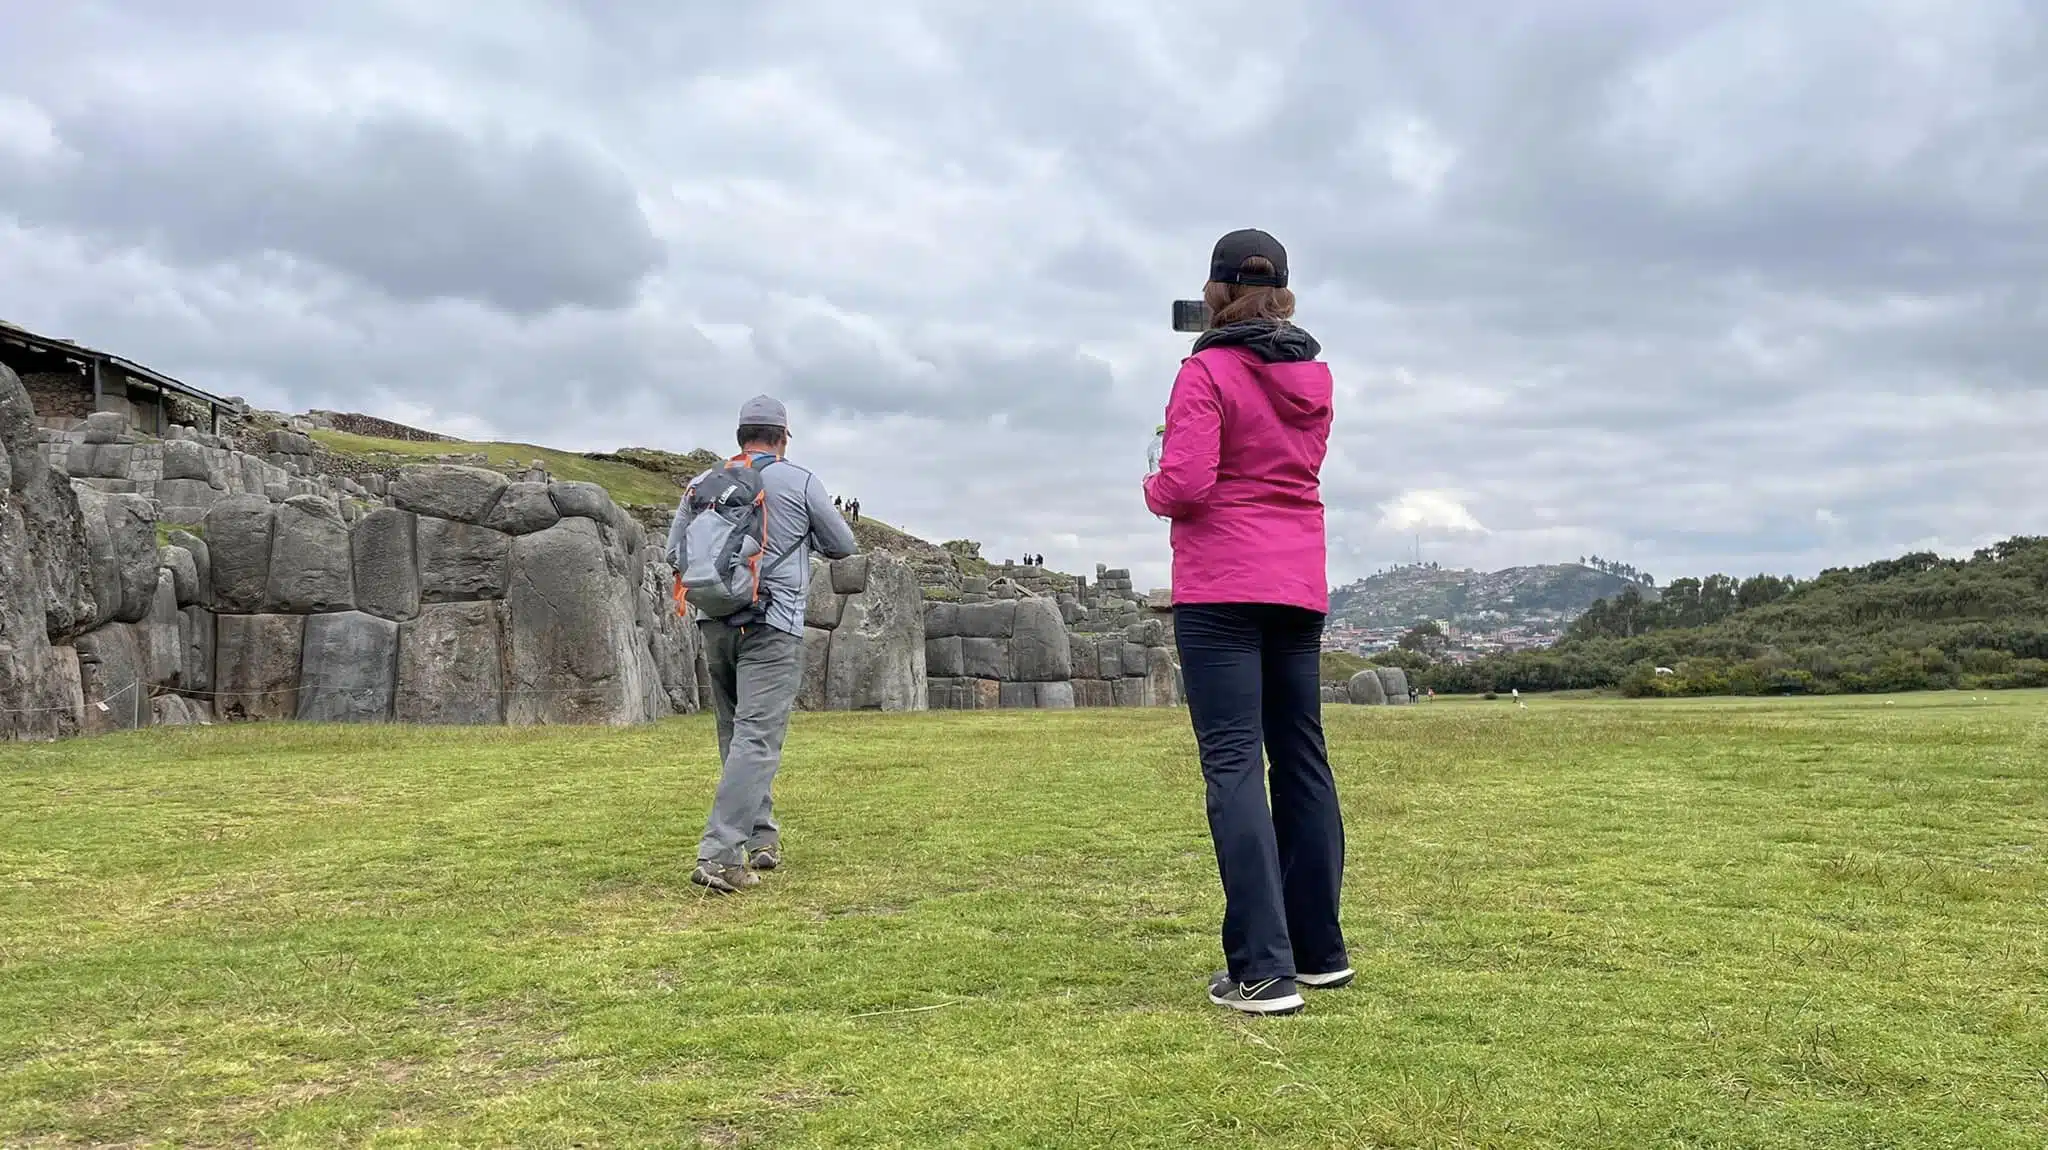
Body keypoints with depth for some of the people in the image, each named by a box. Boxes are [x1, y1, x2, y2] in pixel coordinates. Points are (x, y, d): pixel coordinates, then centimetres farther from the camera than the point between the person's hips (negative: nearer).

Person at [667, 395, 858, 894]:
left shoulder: (704, 483, 7)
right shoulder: (800, 483, -2)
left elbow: (675, 553, 12)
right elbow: (844, 546, 7)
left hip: (716, 624, 5)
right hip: (772, 627, -5)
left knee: (737, 734, 17)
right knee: (756, 738, -8)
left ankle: (761, 839, 23)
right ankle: (719, 854, -18)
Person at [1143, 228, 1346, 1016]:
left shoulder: (1206, 372, -9)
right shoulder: (1315, 376, 10)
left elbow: (1185, 485, -16)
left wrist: (1152, 488, 5)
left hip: (1220, 588, -6)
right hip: (1299, 587, 7)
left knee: (1233, 765, -7)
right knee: (1302, 759, 14)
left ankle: (1263, 970, -12)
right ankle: (1320, 949, 22)